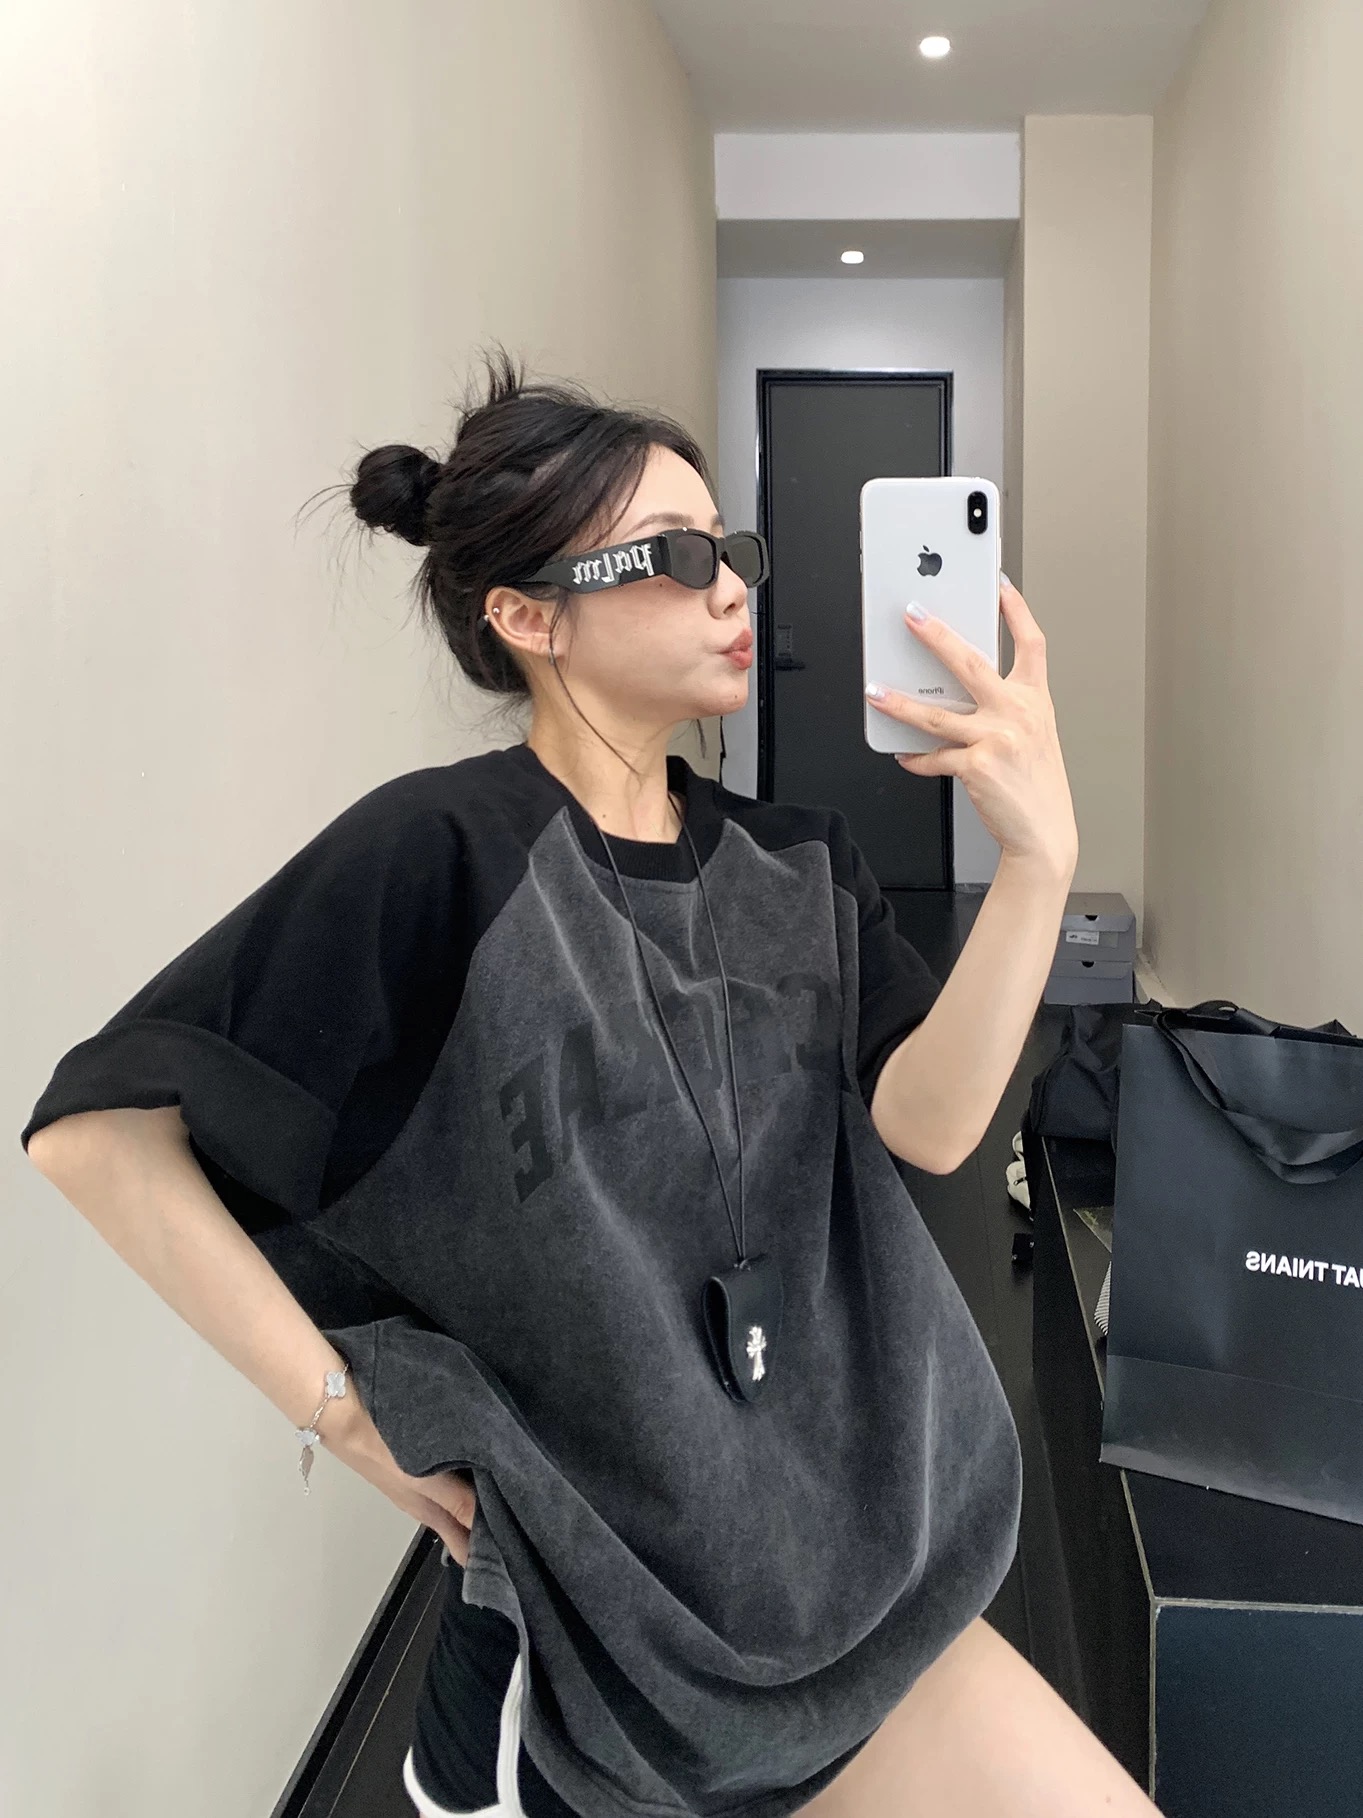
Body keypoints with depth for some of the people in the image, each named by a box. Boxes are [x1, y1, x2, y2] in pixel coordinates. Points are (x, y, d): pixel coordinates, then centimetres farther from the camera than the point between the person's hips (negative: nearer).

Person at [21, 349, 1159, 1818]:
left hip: (820, 1521, 5)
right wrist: (338, 1407, -15)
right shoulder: (442, 853, -16)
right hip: (585, 1574, -5)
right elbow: (96, 1125, -15)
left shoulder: (793, 862, 2)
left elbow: (924, 1123, -11)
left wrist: (1038, 859, -23)